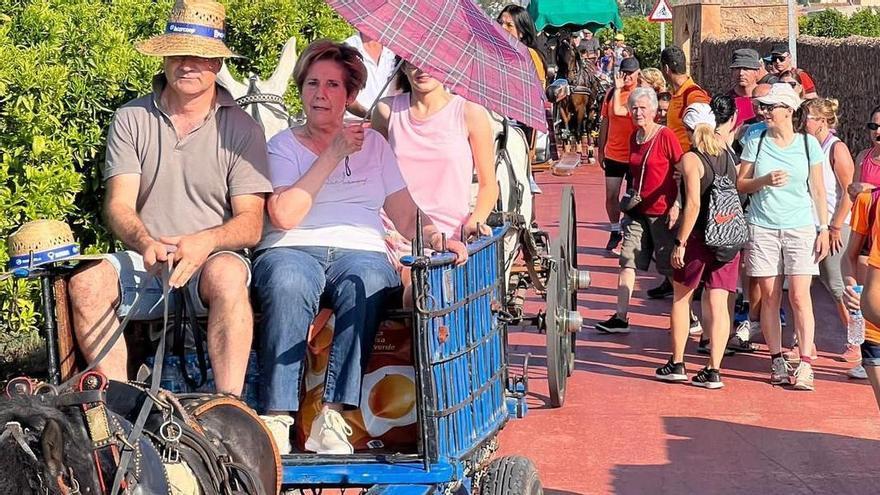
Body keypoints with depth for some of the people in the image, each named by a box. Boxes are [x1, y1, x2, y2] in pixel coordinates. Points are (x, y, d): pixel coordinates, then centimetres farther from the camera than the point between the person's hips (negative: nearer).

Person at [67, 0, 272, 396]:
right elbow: (119, 205, -1)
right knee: (86, 281, -28)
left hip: (213, 259, -2)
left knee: (226, 274, -36)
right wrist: (145, 243, -25)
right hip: (143, 262, 2)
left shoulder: (241, 129, 5)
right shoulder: (131, 119, 9)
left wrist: (205, 242, -25)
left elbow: (251, 223, -3)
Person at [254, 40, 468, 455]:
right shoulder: (283, 146, 16)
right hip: (292, 250, -1)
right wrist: (332, 157, -1)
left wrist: (432, 235, -8)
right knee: (289, 285, -39)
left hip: (360, 251, 1)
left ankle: (332, 418, -40)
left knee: (366, 285, -37)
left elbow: (405, 216, 15)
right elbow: (284, 215, -3)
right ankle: (277, 418, -38)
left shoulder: (373, 144, 23)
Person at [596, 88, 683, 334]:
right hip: (637, 210, 7)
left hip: (662, 212, -6)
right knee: (627, 262, -1)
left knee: (671, 267, 4)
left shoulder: (666, 136, -11)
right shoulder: (634, 138, 9)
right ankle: (620, 318, 0)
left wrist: (676, 206, -15)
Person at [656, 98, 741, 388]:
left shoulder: (691, 160, -11)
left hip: (699, 236, -4)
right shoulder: (728, 154, 6)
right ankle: (714, 371, 0)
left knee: (681, 297, 13)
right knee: (719, 302, 3)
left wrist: (680, 242, -15)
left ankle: (676, 364, 17)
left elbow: (694, 204, -18)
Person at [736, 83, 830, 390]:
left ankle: (805, 364, -5)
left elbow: (818, 190, 7)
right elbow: (740, 185, 7)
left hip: (800, 229, -1)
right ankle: (777, 361, 11)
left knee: (799, 296, -8)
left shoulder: (808, 144, 4)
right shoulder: (755, 143, 5)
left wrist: (824, 229, 3)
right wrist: (764, 181, -13)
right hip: (762, 228, 1)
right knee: (770, 297, 3)